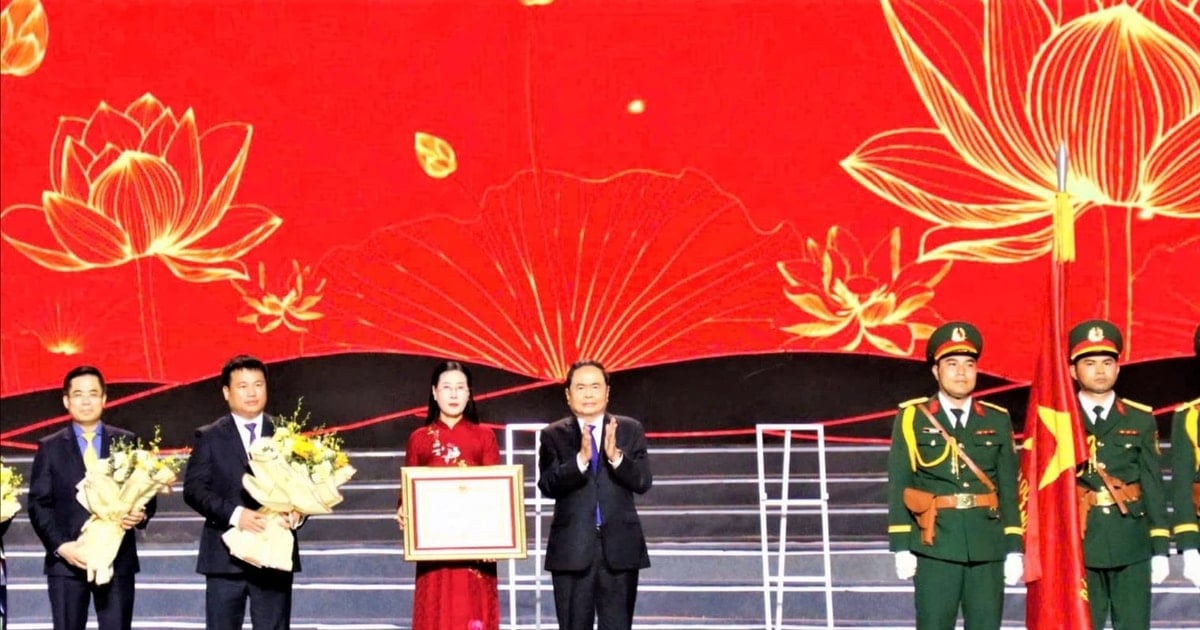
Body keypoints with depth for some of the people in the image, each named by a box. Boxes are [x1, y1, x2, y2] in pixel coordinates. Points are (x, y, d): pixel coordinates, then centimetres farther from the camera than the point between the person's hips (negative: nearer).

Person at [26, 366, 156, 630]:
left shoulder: (126, 442, 10)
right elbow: (39, 505, 2)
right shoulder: (50, 448, 7)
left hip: (117, 559, 1)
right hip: (67, 560, 0)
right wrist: (60, 546, -11)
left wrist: (141, 514, -13)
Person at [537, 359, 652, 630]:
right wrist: (580, 460, -25)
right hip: (572, 549, 0)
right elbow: (547, 485, -10)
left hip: (620, 547, 0)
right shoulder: (553, 435, 3)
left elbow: (643, 482, -4)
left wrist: (616, 456, -22)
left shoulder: (631, 430, 6)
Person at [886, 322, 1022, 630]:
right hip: (935, 546, -2)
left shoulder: (998, 420, 10)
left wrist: (1014, 548, 4)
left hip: (987, 546, 2)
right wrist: (901, 547, -6)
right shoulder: (913, 418, 3)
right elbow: (898, 486, -1)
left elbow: (1009, 488, 9)